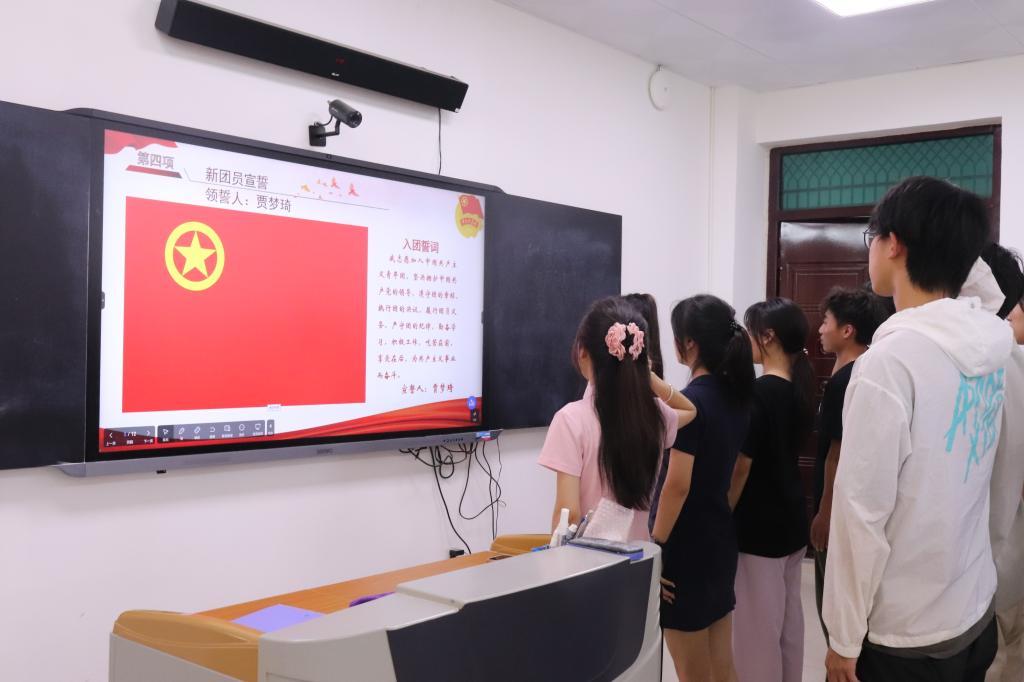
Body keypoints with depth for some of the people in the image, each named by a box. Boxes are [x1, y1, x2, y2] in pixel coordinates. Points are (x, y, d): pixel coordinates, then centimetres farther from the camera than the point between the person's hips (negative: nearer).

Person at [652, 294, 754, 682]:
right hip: (720, 538, 8)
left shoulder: (691, 401, -19)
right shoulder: (735, 396, 5)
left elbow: (677, 486, -21)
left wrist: (653, 549, -15)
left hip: (687, 545, -8)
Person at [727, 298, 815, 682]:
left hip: (759, 524, -8)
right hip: (792, 519, 8)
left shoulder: (760, 391, -20)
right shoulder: (801, 387, 4)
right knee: (788, 616, 17)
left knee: (757, 623, 3)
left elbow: (742, 466, -17)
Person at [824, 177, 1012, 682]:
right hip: (976, 612, 7)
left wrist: (844, 636, -10)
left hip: (905, 636, -7)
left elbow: (863, 511, -20)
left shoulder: (891, 358, -22)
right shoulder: (990, 348, -1)